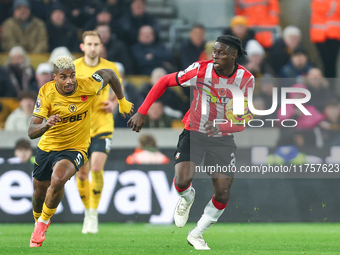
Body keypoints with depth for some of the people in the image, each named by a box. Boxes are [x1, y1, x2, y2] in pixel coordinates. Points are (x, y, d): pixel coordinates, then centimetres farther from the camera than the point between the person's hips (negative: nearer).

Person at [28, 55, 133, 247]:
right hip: (47, 147, 2)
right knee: (39, 193, 15)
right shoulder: (46, 93, -18)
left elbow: (109, 74, 5)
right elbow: (31, 132, -22)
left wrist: (122, 102, 13)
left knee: (58, 179, -31)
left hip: (74, 149, -2)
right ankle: (39, 220, 51)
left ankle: (43, 221, -6)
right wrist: (46, 125, -44)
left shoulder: (88, 86, -19)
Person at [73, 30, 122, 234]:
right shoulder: (73, 68, -3)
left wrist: (113, 103, -4)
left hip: (102, 125, -1)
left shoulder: (110, 68, -1)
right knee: (81, 173, 4)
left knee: (97, 169, -18)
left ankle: (94, 213, -6)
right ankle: (88, 211, 25)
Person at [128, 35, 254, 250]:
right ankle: (187, 197, 17)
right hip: (194, 133, -1)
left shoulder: (246, 79, -14)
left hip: (223, 139, 1)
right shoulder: (201, 70, -18)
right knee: (182, 181, -22)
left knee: (223, 194, -5)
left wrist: (221, 127, -33)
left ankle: (197, 234, 19)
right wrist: (142, 113, -12)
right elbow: (165, 82, -7)